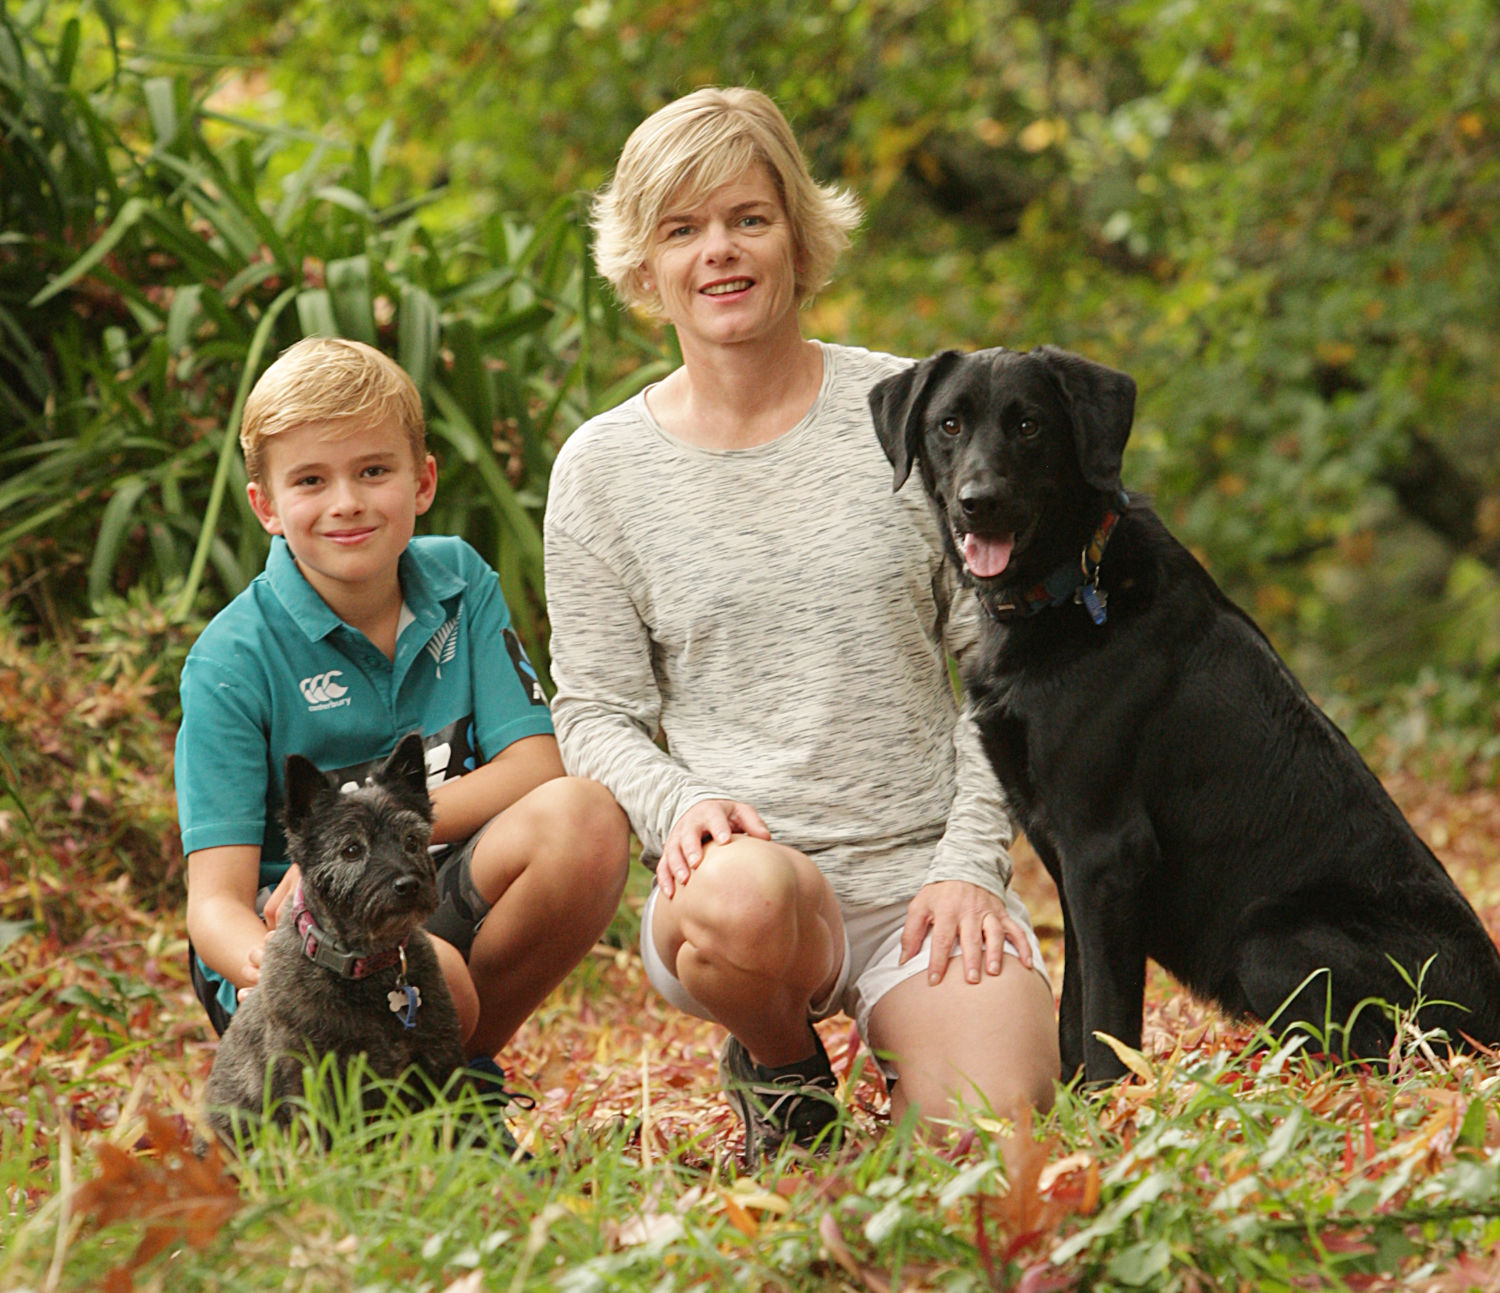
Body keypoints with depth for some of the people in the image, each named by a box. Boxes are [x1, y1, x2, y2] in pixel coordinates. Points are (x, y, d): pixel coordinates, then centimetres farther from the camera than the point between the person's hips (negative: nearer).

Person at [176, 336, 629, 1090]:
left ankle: (468, 1063, -5)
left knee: (584, 818, -25)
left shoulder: (458, 582, 3)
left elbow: (535, 768, -6)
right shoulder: (232, 661, -11)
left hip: (442, 903, 5)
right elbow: (215, 899, -16)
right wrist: (270, 968, -42)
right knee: (428, 974, -38)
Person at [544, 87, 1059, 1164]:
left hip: (927, 870, 1)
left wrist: (972, 864, -4)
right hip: (749, 862, 0)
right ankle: (781, 1075, -3)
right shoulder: (602, 468, 5)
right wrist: (680, 804, -14)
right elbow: (596, 714, 8)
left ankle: (908, 1038, 14)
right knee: (738, 898, -38)